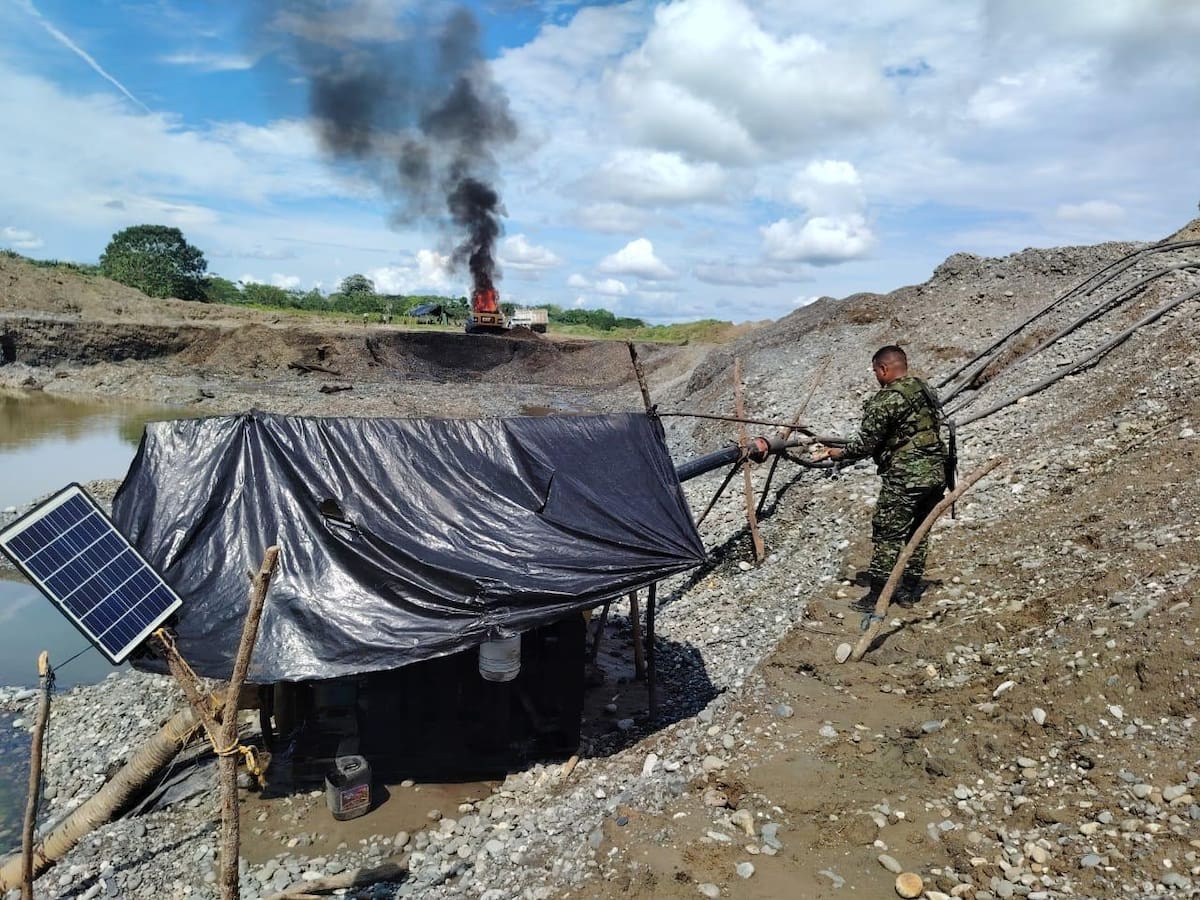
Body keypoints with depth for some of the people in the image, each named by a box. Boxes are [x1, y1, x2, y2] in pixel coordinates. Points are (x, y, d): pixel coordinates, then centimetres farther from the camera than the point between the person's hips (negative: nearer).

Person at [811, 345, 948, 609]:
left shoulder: (886, 399, -15)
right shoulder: (927, 391, 12)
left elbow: (866, 443, -13)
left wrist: (836, 452, 3)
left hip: (904, 478, -8)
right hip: (936, 474, 8)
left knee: (886, 536, 0)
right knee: (918, 531, 18)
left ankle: (877, 596, 5)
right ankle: (910, 588, 26)